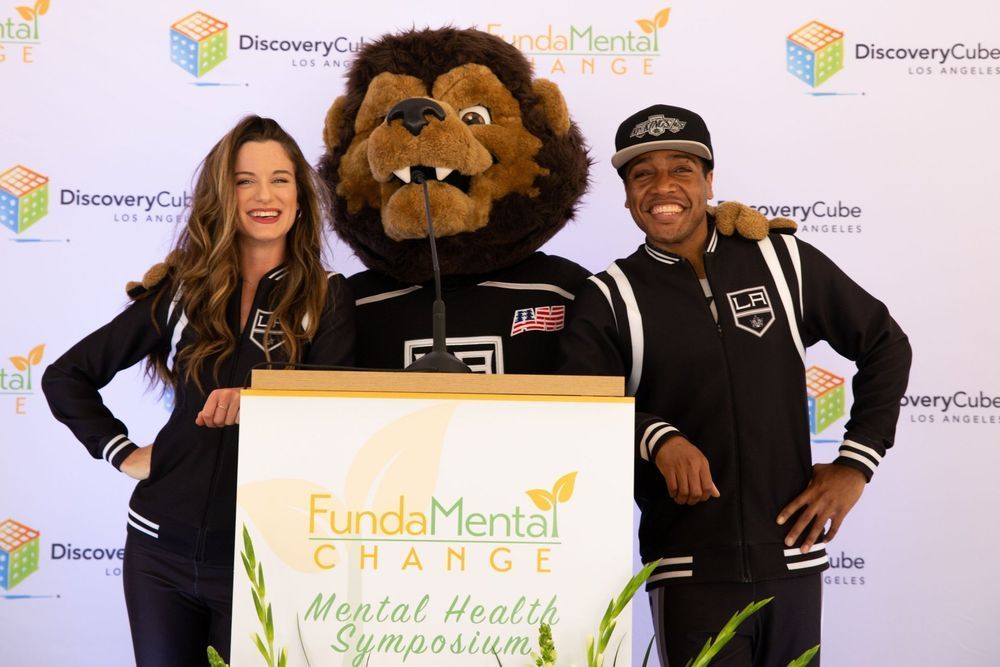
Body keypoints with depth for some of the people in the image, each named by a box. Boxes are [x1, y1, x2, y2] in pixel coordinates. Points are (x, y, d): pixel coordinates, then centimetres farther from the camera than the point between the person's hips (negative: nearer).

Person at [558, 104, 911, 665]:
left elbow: (885, 345, 11)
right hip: (690, 572, -2)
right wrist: (658, 439, -29)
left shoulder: (783, 262, 3)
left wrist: (856, 463, 5)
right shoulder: (608, 302, -2)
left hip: (794, 557, 3)